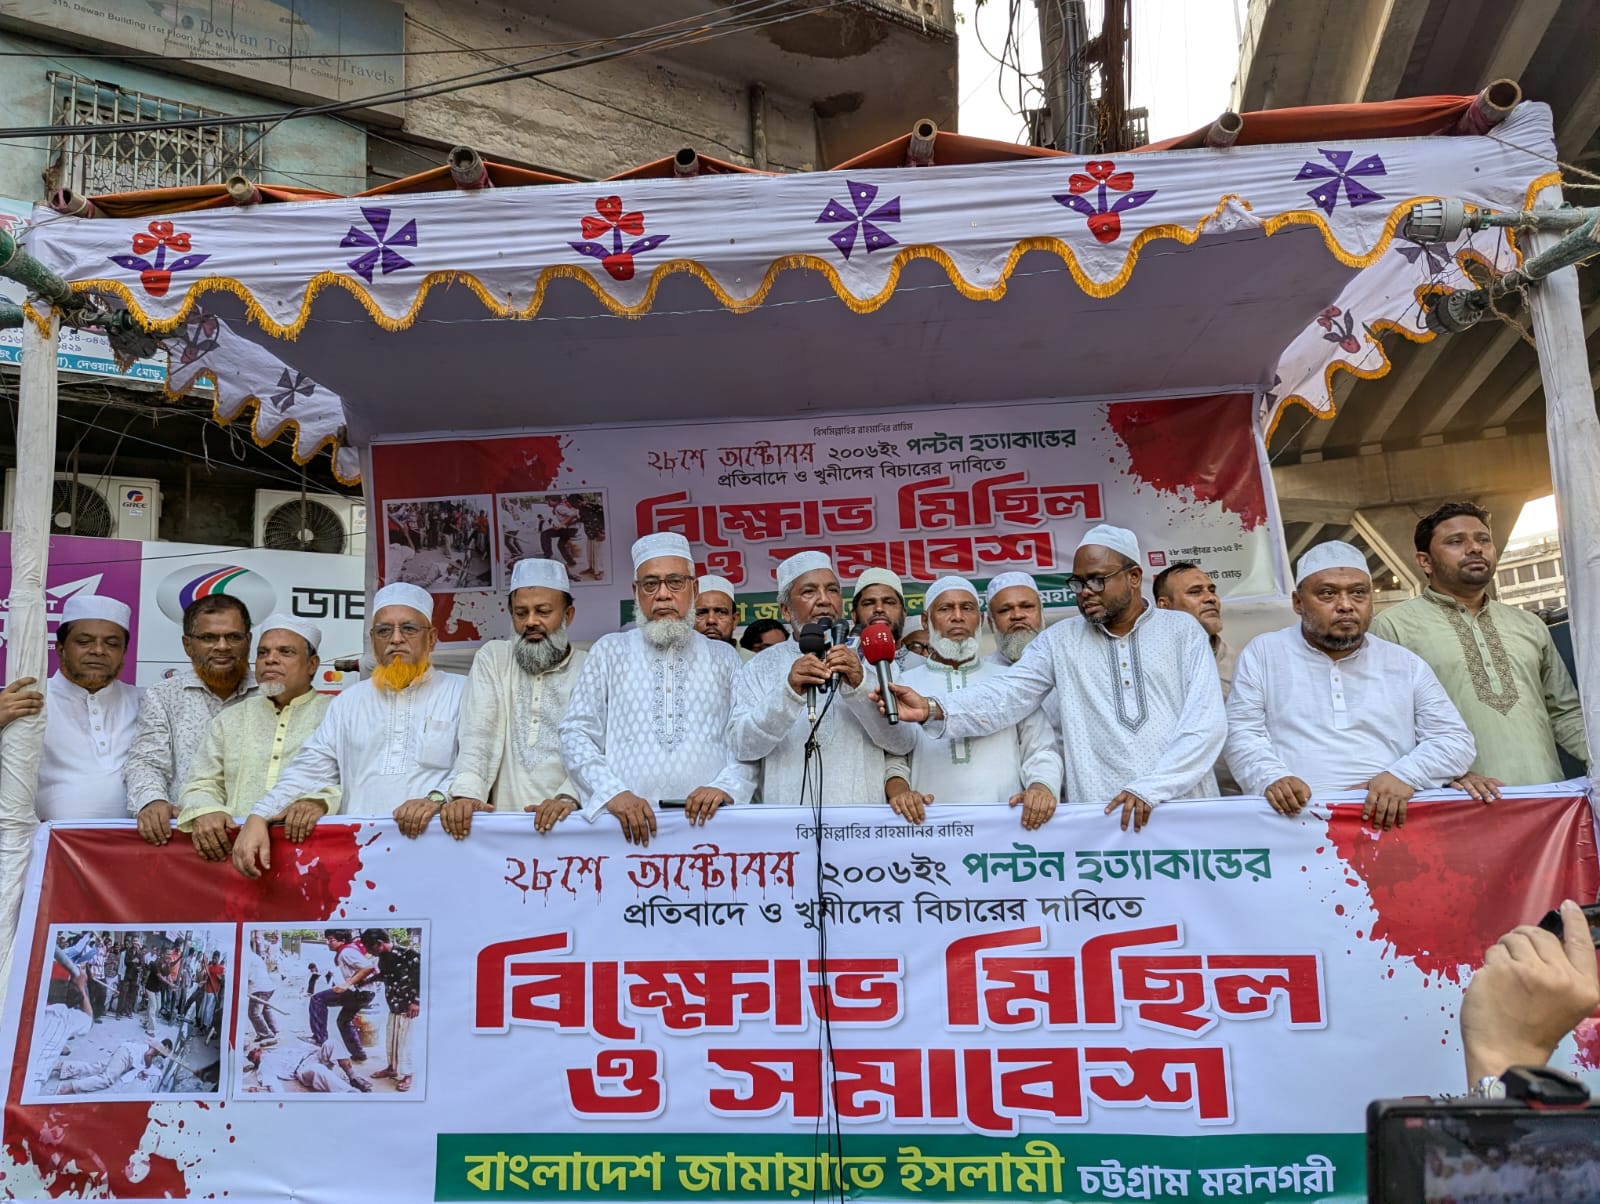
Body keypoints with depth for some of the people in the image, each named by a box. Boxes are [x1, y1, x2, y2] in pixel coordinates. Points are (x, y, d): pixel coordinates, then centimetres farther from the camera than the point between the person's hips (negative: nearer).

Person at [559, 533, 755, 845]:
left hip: (708, 820, 1)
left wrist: (726, 787, -9)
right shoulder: (609, 650, 13)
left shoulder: (724, 658, 15)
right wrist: (613, 793, -7)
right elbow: (576, 734, 7)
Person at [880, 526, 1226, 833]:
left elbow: (1207, 721, -3)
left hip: (1184, 808, -1)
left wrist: (1150, 787, -14)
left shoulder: (1182, 630, 6)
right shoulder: (1060, 641, 9)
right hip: (1100, 816, 1)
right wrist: (933, 710, -20)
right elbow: (1006, 695, -3)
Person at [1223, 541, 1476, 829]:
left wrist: (1404, 775, -6)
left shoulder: (1406, 664, 19)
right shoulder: (1262, 653, 12)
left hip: (1388, 816, 2)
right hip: (1296, 815, -1)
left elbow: (1455, 739, 14)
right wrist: (1271, 778, -15)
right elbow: (1242, 734, 6)